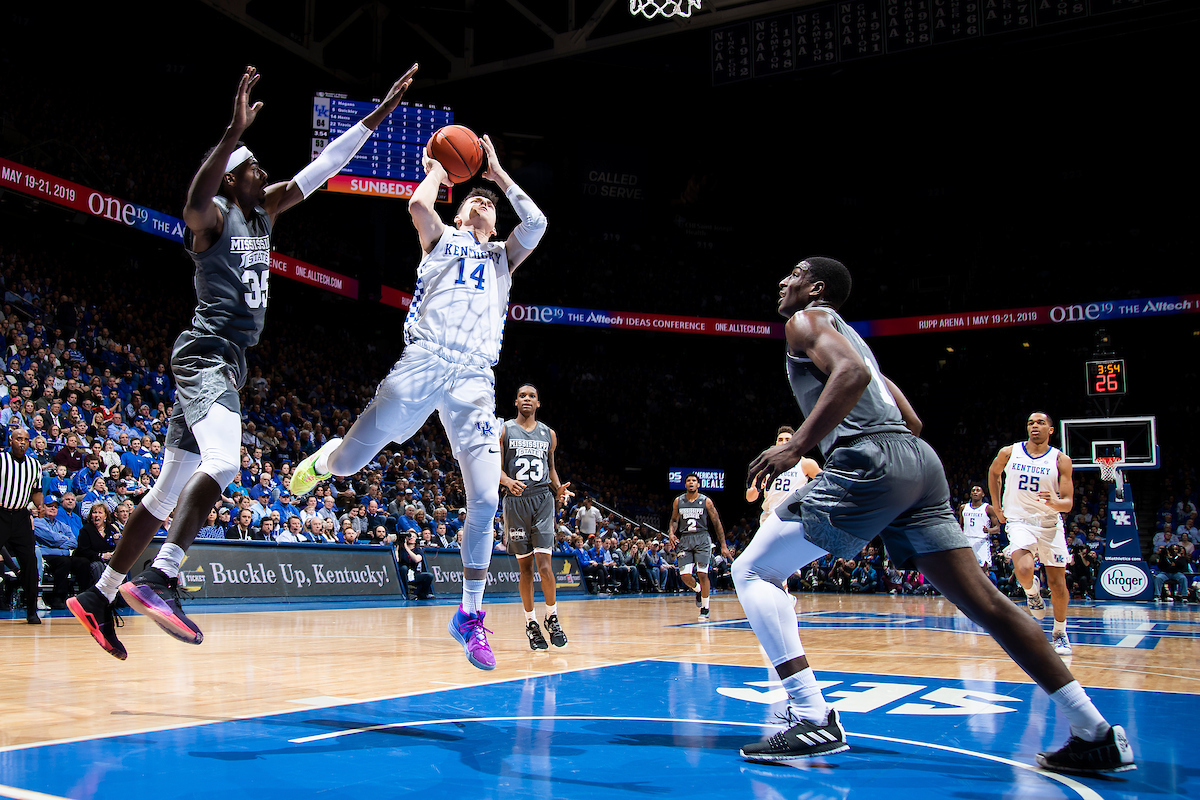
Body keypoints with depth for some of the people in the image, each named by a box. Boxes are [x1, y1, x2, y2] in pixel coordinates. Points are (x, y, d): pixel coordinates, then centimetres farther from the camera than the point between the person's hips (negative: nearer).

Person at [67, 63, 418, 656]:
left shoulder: (264, 212, 17)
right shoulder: (211, 216, -5)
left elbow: (324, 166, 17)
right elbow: (196, 196, -30)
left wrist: (382, 111, 15)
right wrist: (234, 132, -45)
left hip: (228, 362, 9)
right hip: (206, 354, -9)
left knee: (171, 488, 9)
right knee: (222, 460, -30)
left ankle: (98, 595, 14)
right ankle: (159, 579, -38)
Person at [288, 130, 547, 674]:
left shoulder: (502, 256, 29)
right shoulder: (440, 238, 22)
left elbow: (536, 223, 11)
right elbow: (418, 205, 0)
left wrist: (498, 173, 21)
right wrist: (437, 169, 20)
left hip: (474, 379, 2)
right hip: (424, 362, -2)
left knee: (485, 501, -9)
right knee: (350, 460, -6)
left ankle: (470, 617, 3)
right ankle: (320, 461, 34)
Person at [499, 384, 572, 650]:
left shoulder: (549, 434, 12)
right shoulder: (504, 431, 4)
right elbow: (496, 468, 0)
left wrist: (558, 488, 2)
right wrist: (508, 481, -21)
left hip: (543, 499, 1)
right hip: (516, 501, -1)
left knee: (544, 563, -11)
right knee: (525, 565, 4)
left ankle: (552, 616, 6)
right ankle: (530, 623, 15)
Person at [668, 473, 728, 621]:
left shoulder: (706, 501, -1)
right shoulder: (678, 501, 6)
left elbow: (717, 523, 1)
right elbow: (674, 520, 19)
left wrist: (723, 545, -2)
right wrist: (671, 532, -4)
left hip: (702, 539, -2)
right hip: (685, 540, 3)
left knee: (702, 573, -12)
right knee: (684, 575, -7)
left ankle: (705, 608, 2)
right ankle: (698, 589, 29)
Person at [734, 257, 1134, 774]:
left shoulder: (806, 320, 7)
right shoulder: (849, 334, 33)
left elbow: (852, 373, -16)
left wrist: (795, 448, -20)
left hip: (869, 460, -9)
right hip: (919, 460, 9)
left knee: (753, 571, -2)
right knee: (982, 599, 8)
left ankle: (814, 721, -12)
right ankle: (1097, 735, 7)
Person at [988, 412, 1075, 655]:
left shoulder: (1061, 460, -6)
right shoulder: (1009, 452, -3)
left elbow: (1068, 503, -8)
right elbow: (994, 473, 19)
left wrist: (1055, 503, -30)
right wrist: (997, 506, 18)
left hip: (1050, 523, 1)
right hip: (1019, 521, -1)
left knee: (1058, 583, 3)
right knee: (1024, 571, -26)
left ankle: (1060, 633, 25)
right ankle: (1032, 591, 11)